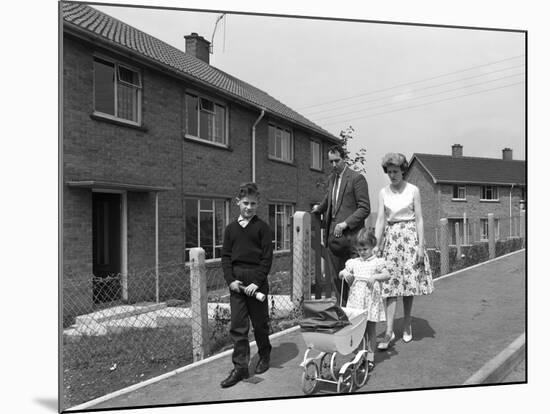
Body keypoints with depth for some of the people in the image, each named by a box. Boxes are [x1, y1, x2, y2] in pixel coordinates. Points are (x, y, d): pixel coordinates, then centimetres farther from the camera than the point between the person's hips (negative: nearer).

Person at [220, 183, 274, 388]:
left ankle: (264, 357, 31)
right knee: (237, 326, 3)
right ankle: (240, 367, 11)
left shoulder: (262, 227, -2)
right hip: (236, 283, 3)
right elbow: (226, 256, 8)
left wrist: (257, 282, -14)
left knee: (260, 323, 10)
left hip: (256, 281, -3)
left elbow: (267, 258, -6)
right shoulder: (231, 228, 9)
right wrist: (230, 279, -5)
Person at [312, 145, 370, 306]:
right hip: (332, 234, 7)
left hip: (348, 234, -7)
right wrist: (319, 209, 47)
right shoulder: (332, 178, 16)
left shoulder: (357, 178, -6)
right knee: (334, 276, 7)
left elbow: (365, 208, -10)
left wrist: (345, 224, -17)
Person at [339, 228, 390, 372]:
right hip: (356, 300, 3)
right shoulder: (353, 262, 9)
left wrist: (375, 277, -29)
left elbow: (387, 275, -12)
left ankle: (370, 357, 16)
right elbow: (343, 274, 12)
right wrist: (345, 274, -11)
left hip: (371, 299, -3)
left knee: (370, 329, 6)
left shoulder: (376, 262, -2)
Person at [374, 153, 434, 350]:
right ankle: (389, 332, -6)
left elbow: (419, 219, -1)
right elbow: (380, 219, 0)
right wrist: (377, 244, -10)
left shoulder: (413, 190, 0)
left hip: (410, 237, -1)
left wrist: (420, 246, -8)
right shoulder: (383, 193, 5)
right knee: (390, 284, -5)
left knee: (409, 281, 3)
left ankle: (407, 325, 22)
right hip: (390, 238, 1)